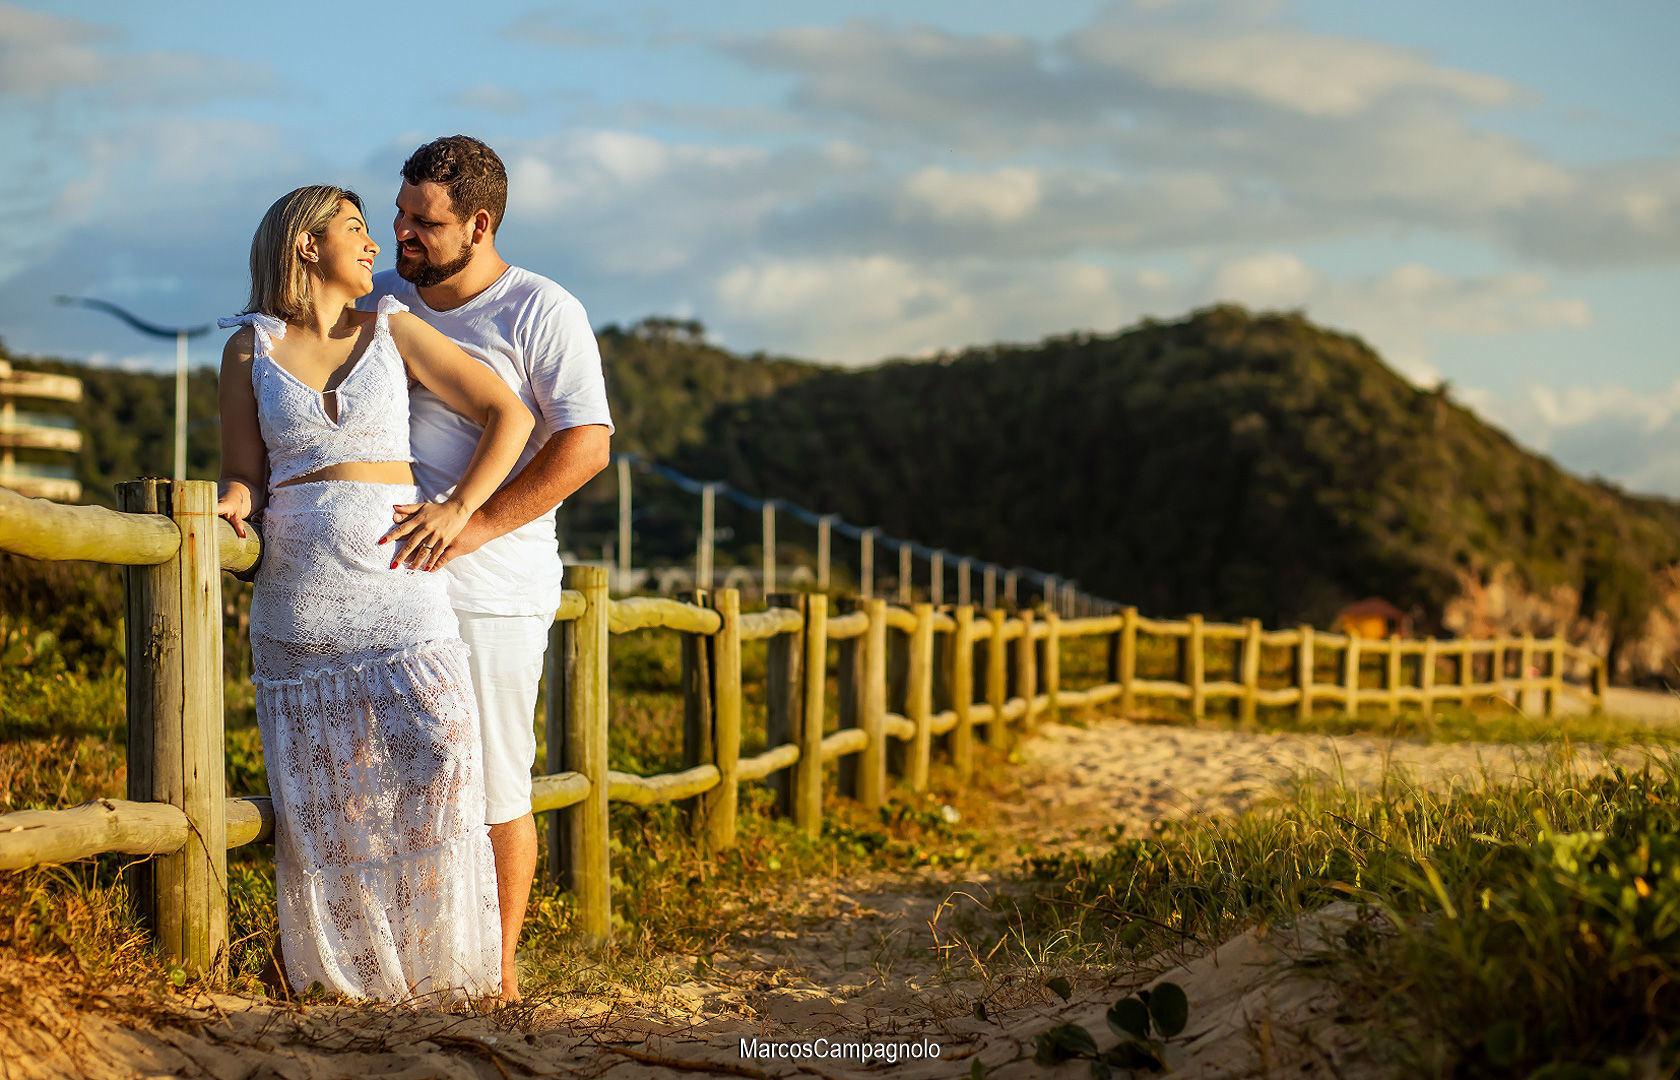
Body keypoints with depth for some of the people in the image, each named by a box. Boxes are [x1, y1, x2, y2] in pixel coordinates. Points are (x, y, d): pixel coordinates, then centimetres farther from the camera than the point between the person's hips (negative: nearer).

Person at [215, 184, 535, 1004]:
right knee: (319, 790, -2)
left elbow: (508, 414, 7)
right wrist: (232, 506, -13)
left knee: (434, 746, -16)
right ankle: (329, 963, 12)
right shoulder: (250, 347, 9)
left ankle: (439, 961, -5)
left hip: (396, 580, -1)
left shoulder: (394, 331, 8)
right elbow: (243, 475, 10)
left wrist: (459, 509, -3)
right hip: (296, 592, 1)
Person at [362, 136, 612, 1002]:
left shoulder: (542, 313, -5)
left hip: (492, 589, -5)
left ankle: (498, 968, 11)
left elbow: (587, 445, -13)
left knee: (494, 789, 0)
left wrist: (476, 525, -19)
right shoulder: (378, 303, 12)